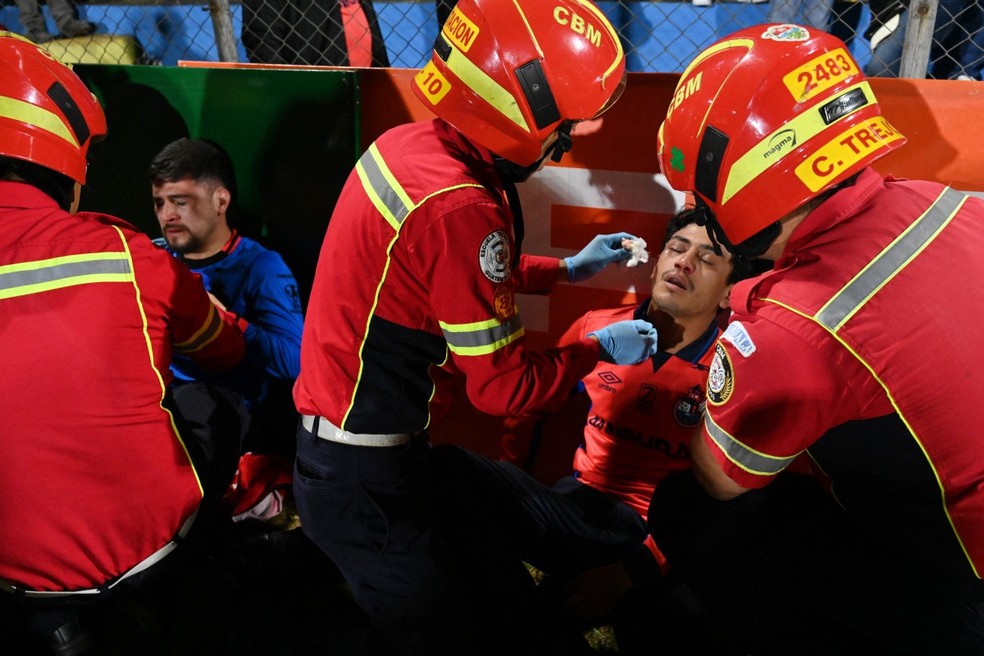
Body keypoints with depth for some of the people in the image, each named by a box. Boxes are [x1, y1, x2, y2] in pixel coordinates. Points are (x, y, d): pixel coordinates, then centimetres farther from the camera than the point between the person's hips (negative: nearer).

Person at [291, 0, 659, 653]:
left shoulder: (411, 143, -3)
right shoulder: (460, 207, -29)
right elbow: (503, 386, -19)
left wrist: (566, 269, 17)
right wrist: (599, 349, -3)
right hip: (366, 486, -9)